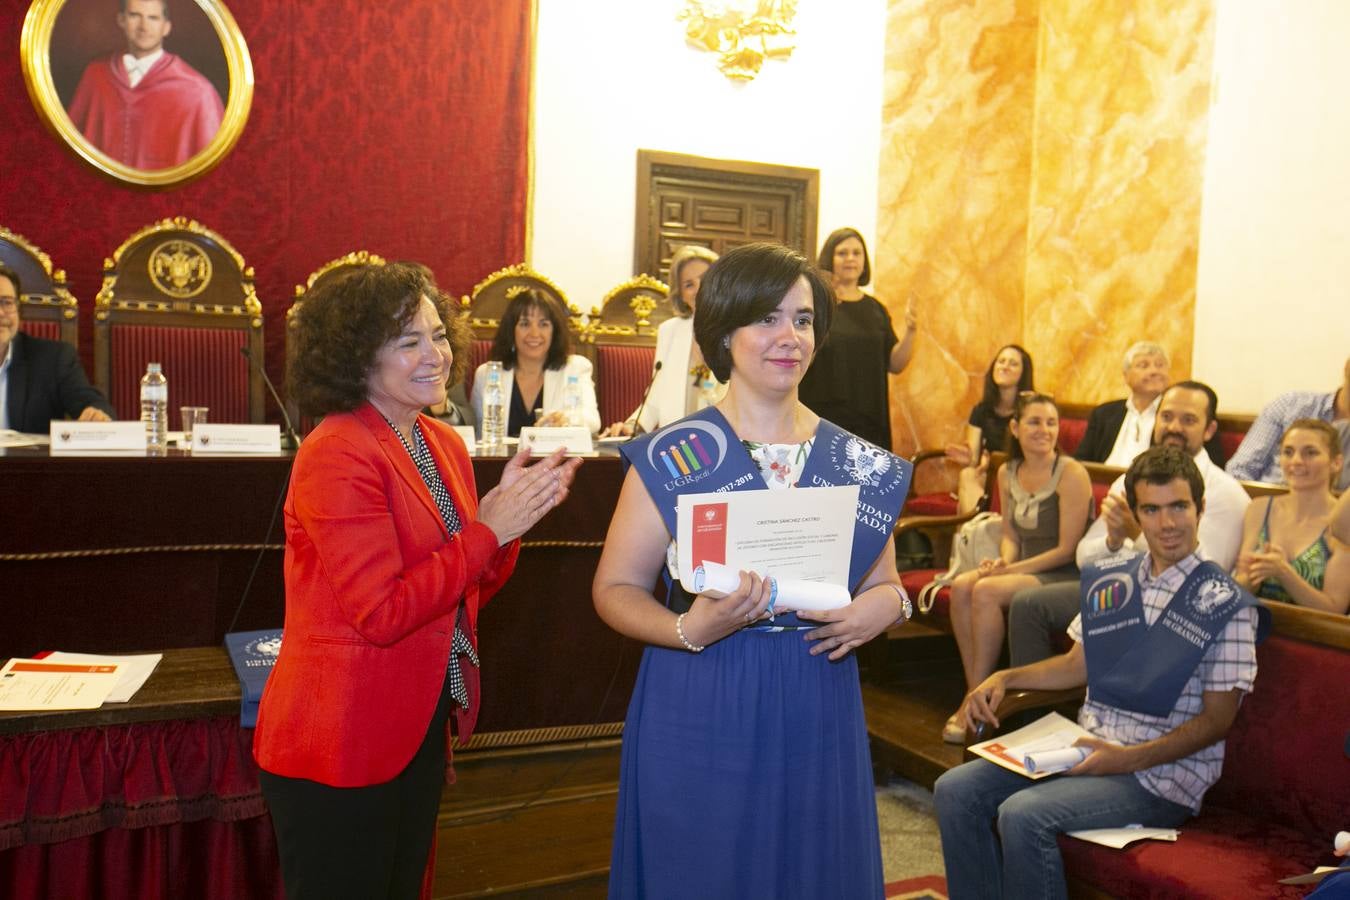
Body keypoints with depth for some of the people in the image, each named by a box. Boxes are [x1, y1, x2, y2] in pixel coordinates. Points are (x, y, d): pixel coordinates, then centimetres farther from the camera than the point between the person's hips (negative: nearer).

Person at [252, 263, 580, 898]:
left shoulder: (444, 445, 5)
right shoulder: (337, 455, -19)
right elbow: (382, 613, -23)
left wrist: (513, 516, -7)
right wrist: (489, 531, -21)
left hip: (421, 725, 8)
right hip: (340, 747, -8)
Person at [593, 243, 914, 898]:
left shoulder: (858, 463, 3)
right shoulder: (674, 456, -8)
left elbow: (884, 583, 13)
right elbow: (616, 588, -5)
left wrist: (881, 607, -10)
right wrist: (688, 629, -23)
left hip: (816, 716, 3)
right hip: (700, 717, -3)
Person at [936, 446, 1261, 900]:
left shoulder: (1225, 605, -9)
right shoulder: (1110, 579, 8)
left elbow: (1217, 719, -9)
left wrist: (1130, 759, -20)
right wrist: (1005, 678, 3)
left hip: (1164, 771, -6)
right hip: (1086, 747, 6)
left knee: (1023, 815, -28)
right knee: (956, 790, -9)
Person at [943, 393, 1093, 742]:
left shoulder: (1071, 474, -13)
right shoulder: (1007, 473, 8)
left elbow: (1067, 550, -15)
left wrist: (1013, 569, -16)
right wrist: (1003, 561, -7)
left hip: (1066, 577, -6)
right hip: (1024, 569, 7)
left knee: (986, 591, -29)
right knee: (961, 586, -21)